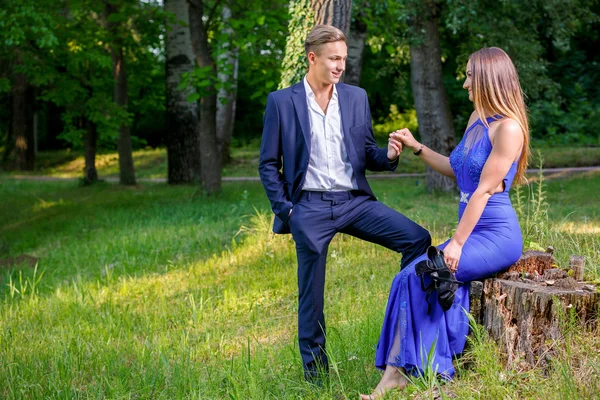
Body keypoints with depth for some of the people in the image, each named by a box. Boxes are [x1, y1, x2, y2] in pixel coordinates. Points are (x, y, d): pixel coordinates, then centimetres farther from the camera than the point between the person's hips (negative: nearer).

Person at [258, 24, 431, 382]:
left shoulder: (357, 97, 10)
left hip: (355, 201, 3)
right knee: (312, 293, -3)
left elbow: (367, 155, 14)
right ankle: (315, 368, 13)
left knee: (419, 239, -14)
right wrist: (285, 209, -4)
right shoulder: (282, 102, 1)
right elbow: (268, 164, 4)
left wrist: (388, 156, -9)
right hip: (309, 208, -3)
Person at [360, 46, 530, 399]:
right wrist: (416, 147, 22)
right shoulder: (476, 119, 13)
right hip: (474, 233, 8)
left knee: (420, 274, -21)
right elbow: (457, 169, 27)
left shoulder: (508, 128, -14)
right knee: (431, 281, -17)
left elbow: (484, 189, -17)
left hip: (497, 236, -8)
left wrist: (457, 243, -18)